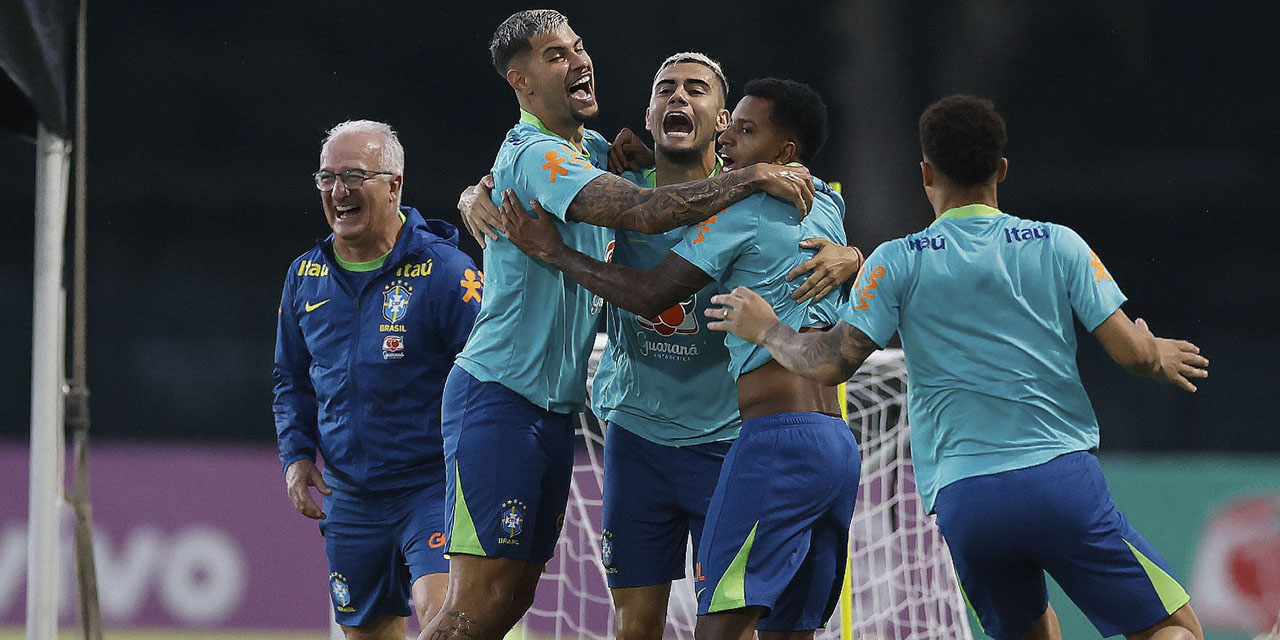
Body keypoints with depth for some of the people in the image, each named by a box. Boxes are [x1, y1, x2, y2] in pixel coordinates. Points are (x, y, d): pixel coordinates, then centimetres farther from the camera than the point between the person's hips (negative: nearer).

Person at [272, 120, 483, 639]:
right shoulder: (305, 277, 8)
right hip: (349, 496, 6)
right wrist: (296, 454, 7)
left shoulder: (445, 271, -10)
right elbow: (292, 379, 22)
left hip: (432, 485, -6)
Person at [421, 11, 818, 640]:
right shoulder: (535, 156, -16)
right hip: (499, 397, -10)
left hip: (555, 407, 10)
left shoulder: (589, 150, 15)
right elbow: (643, 211, -29)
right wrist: (753, 176, -24)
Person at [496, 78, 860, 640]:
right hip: (838, 445, 9)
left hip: (779, 441, -9)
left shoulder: (741, 212, -5)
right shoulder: (826, 208, 19)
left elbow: (648, 295, -2)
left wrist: (553, 251, 8)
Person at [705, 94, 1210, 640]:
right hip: (1062, 479, -2)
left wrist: (765, 328, 18)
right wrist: (1159, 358, 26)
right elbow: (1132, 351, 2)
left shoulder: (899, 262, 5)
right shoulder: (1057, 245, 6)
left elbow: (829, 364, -1)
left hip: (959, 499, 2)